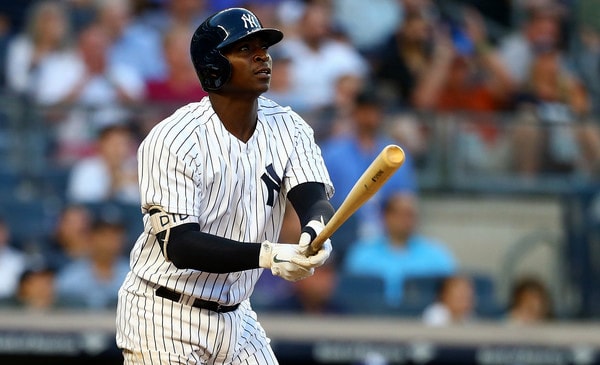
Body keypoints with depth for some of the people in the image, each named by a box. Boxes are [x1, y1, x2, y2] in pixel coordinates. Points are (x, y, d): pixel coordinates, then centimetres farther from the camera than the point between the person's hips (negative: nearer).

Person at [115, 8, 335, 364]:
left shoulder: (288, 128, 1)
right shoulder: (172, 140, -18)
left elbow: (315, 198, -14)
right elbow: (179, 245, -24)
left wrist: (315, 232, -39)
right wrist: (267, 255, -36)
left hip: (236, 317, 6)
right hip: (165, 319, -6)